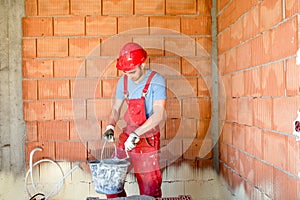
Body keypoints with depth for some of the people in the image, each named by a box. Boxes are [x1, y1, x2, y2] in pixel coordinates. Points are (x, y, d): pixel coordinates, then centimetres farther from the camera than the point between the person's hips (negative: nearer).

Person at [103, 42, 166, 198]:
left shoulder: (156, 81, -14)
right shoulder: (123, 81, 2)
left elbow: (158, 115, -21)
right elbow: (116, 109, 11)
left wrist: (135, 134, -28)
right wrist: (111, 126, -9)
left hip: (147, 141, -5)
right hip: (126, 137, 5)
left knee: (149, 190, 3)